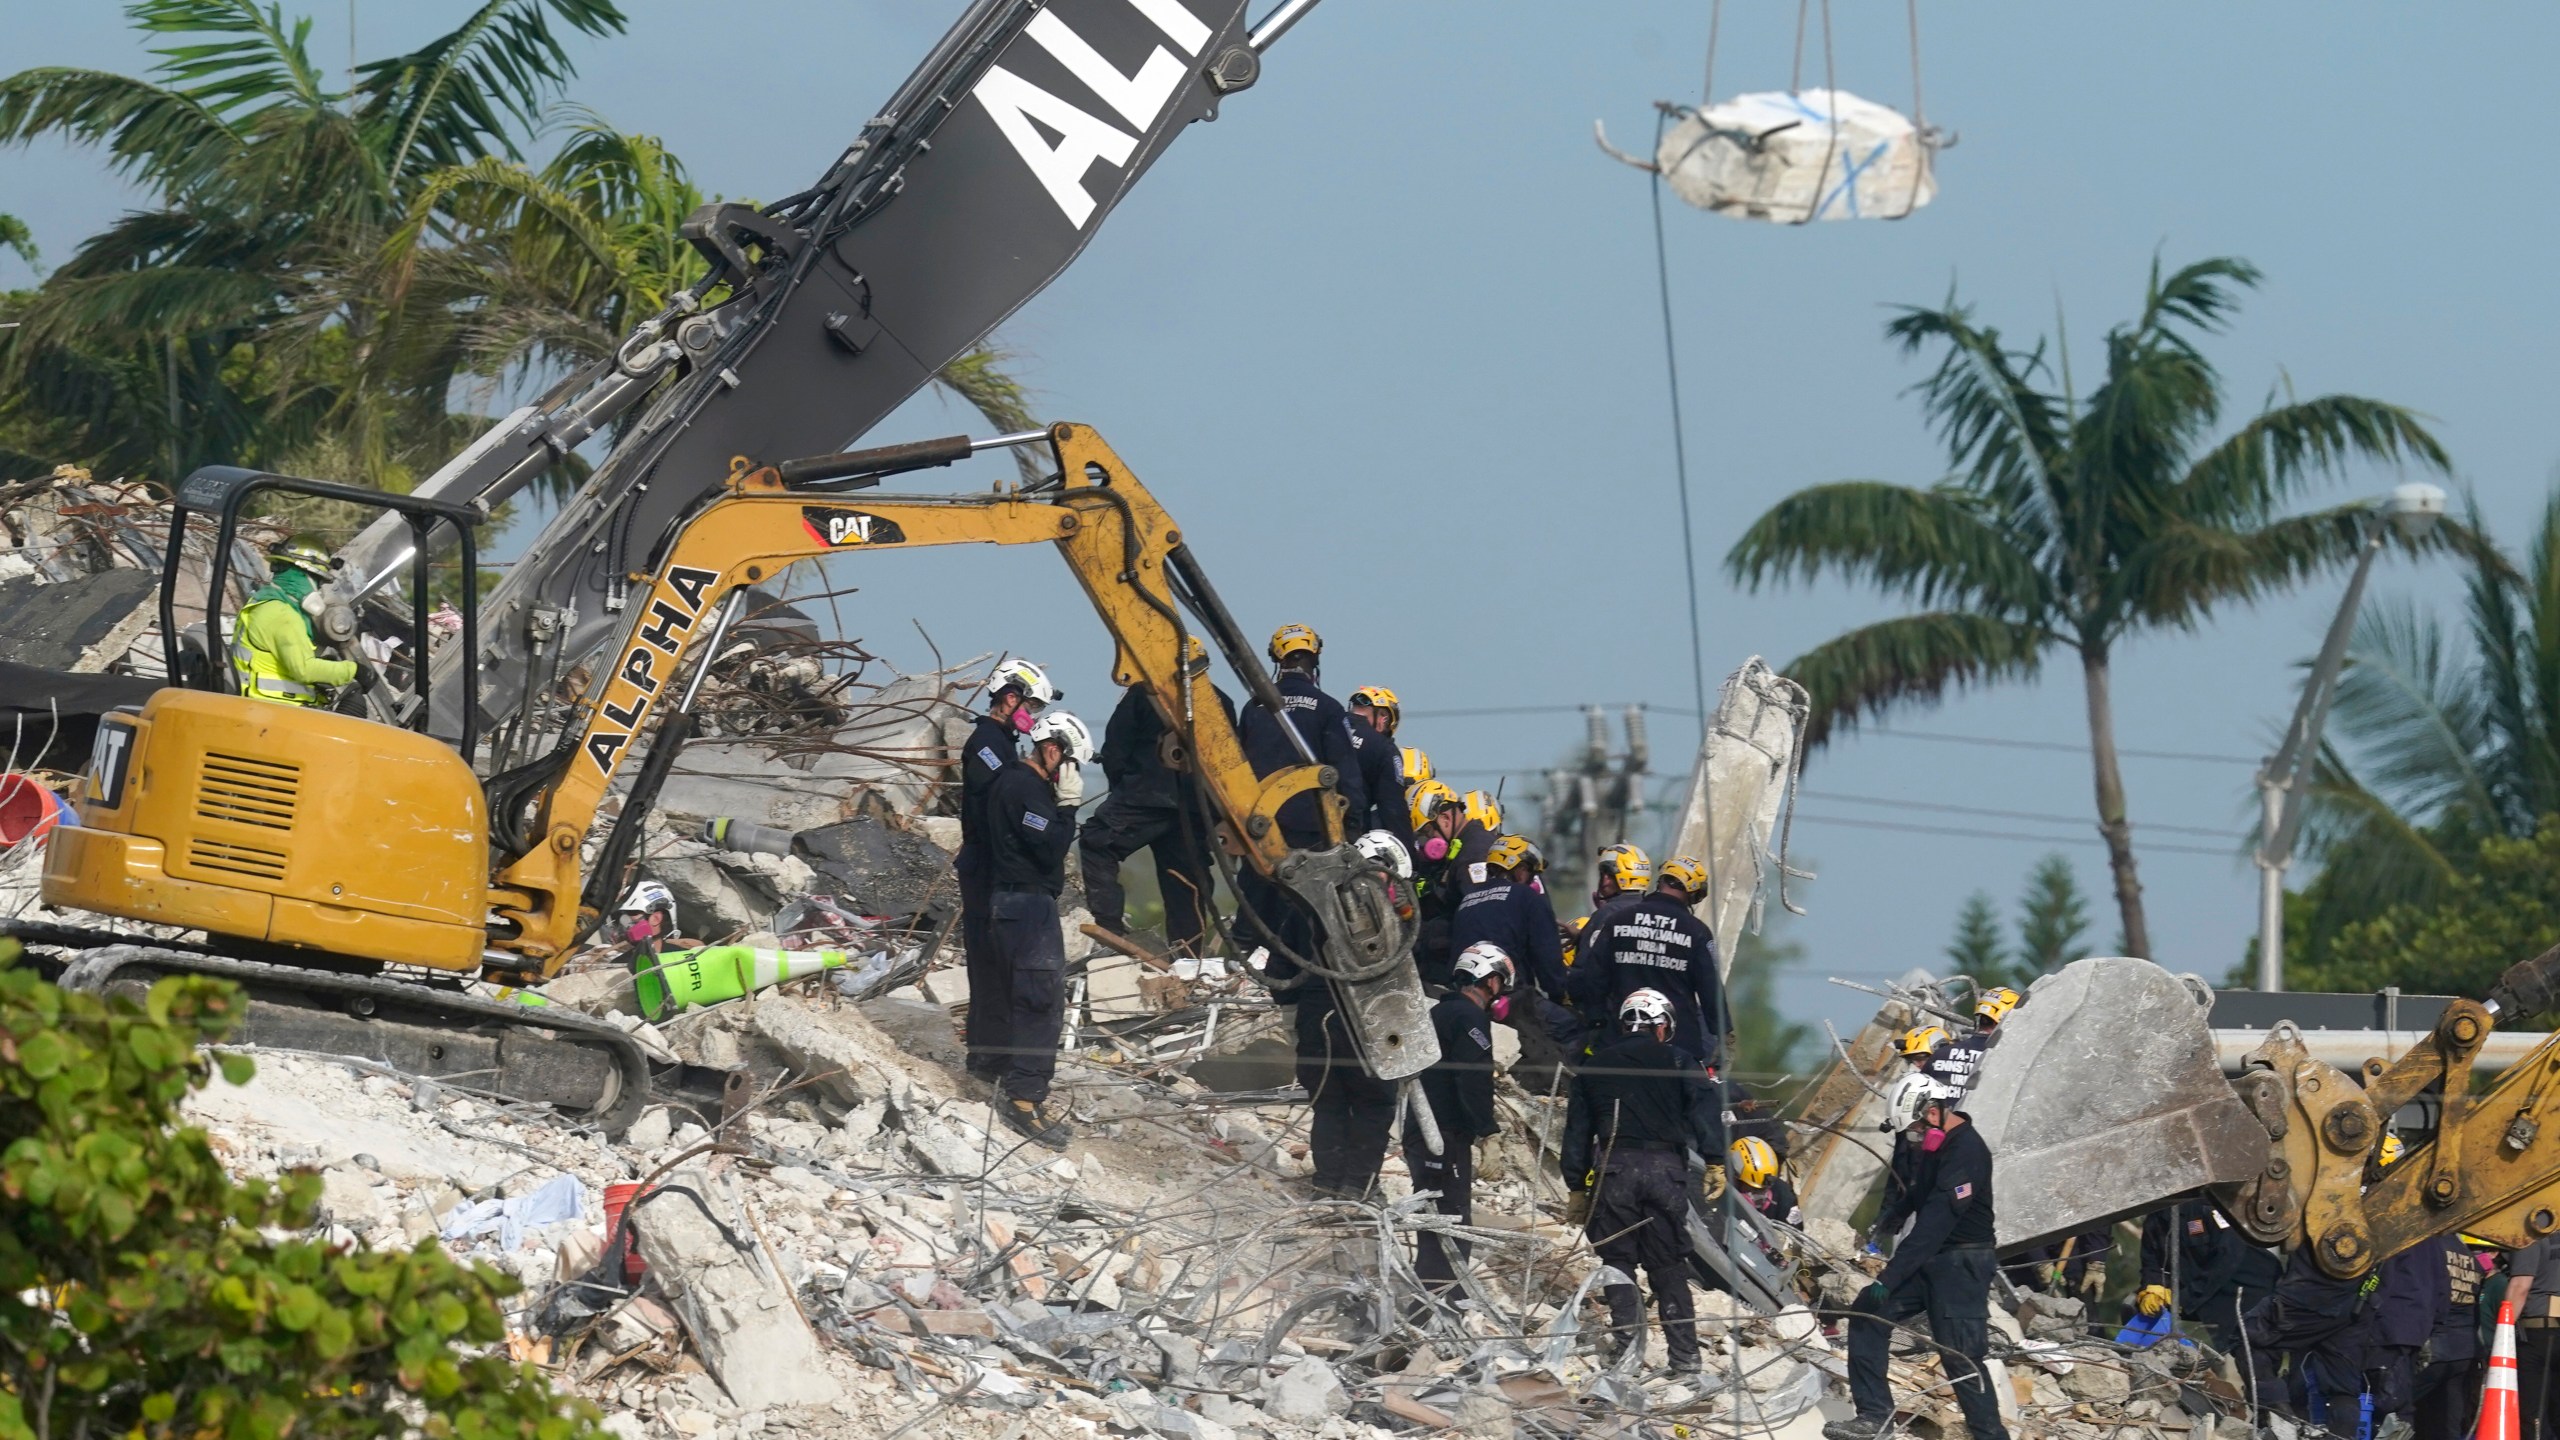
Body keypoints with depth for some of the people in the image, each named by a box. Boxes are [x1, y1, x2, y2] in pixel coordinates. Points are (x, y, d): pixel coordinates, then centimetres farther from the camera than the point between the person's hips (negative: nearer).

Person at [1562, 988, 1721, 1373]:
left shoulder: (1594, 1067, 17)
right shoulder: (1677, 1061, 10)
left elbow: (1577, 1131, 16)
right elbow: (1705, 1113, -2)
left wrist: (1578, 1188, 18)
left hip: (1613, 1167, 0)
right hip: (1666, 1167, 0)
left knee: (1617, 1259, 5)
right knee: (1669, 1266, 6)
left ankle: (1627, 1338, -10)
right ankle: (1684, 1354, 2)